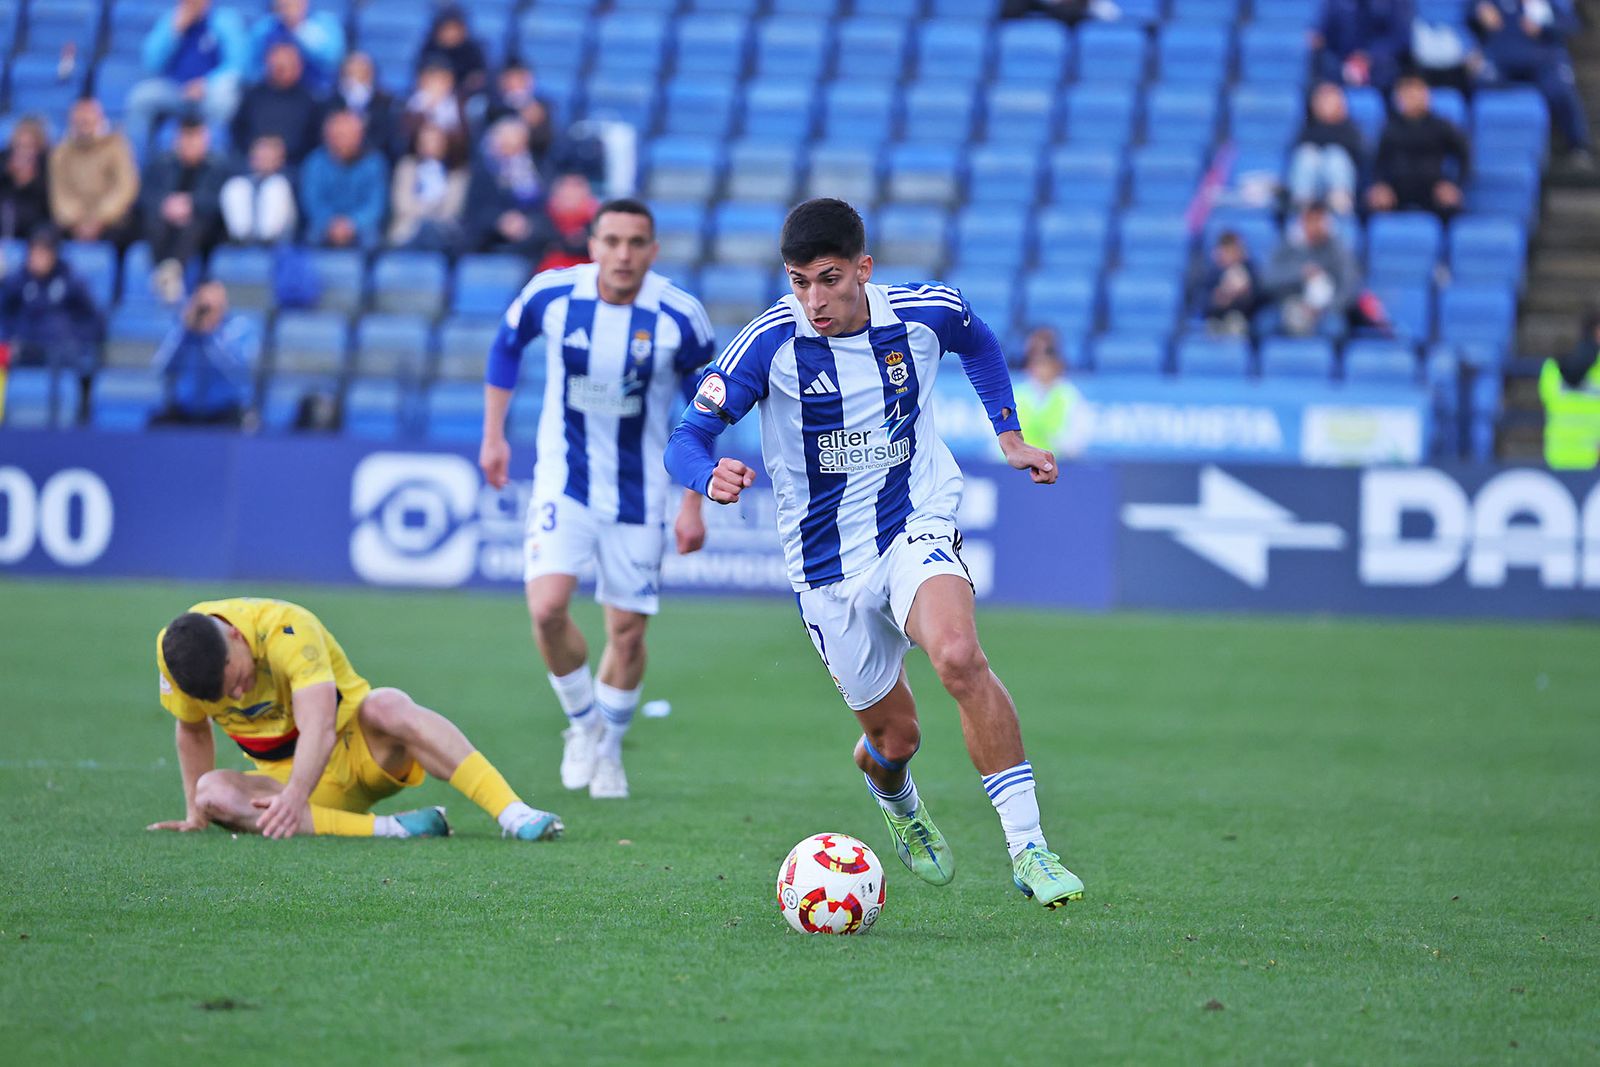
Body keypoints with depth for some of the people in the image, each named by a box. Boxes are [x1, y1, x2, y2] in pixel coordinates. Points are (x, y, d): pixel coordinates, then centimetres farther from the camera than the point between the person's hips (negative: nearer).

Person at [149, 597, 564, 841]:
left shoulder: (286, 629, -26)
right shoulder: (173, 652, -13)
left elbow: (319, 729, -39)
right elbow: (194, 732, 8)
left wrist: (295, 795, -54)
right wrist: (195, 815, 10)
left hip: (359, 746, -4)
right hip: (286, 774, 4)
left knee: (387, 706, -38)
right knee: (212, 793, -29)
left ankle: (513, 813, -47)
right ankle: (385, 827, -36)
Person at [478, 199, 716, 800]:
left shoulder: (679, 318, -16)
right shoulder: (551, 295, -13)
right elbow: (507, 345, 9)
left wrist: (694, 504, -3)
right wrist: (493, 434, 8)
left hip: (638, 495, 0)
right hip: (564, 482, 0)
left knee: (627, 633, 5)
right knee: (547, 608, -19)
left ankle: (608, 750, 30)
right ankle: (583, 723, 7)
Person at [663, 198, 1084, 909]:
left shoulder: (927, 312, -9)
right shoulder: (770, 343, -15)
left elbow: (979, 345, 17)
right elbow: (685, 440, -15)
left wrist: (1009, 436, 10)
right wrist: (711, 477, -37)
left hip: (917, 523, -1)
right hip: (827, 560, 1)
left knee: (958, 655, -32)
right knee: (894, 737, 8)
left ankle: (1028, 849, -27)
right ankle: (896, 799, 49)